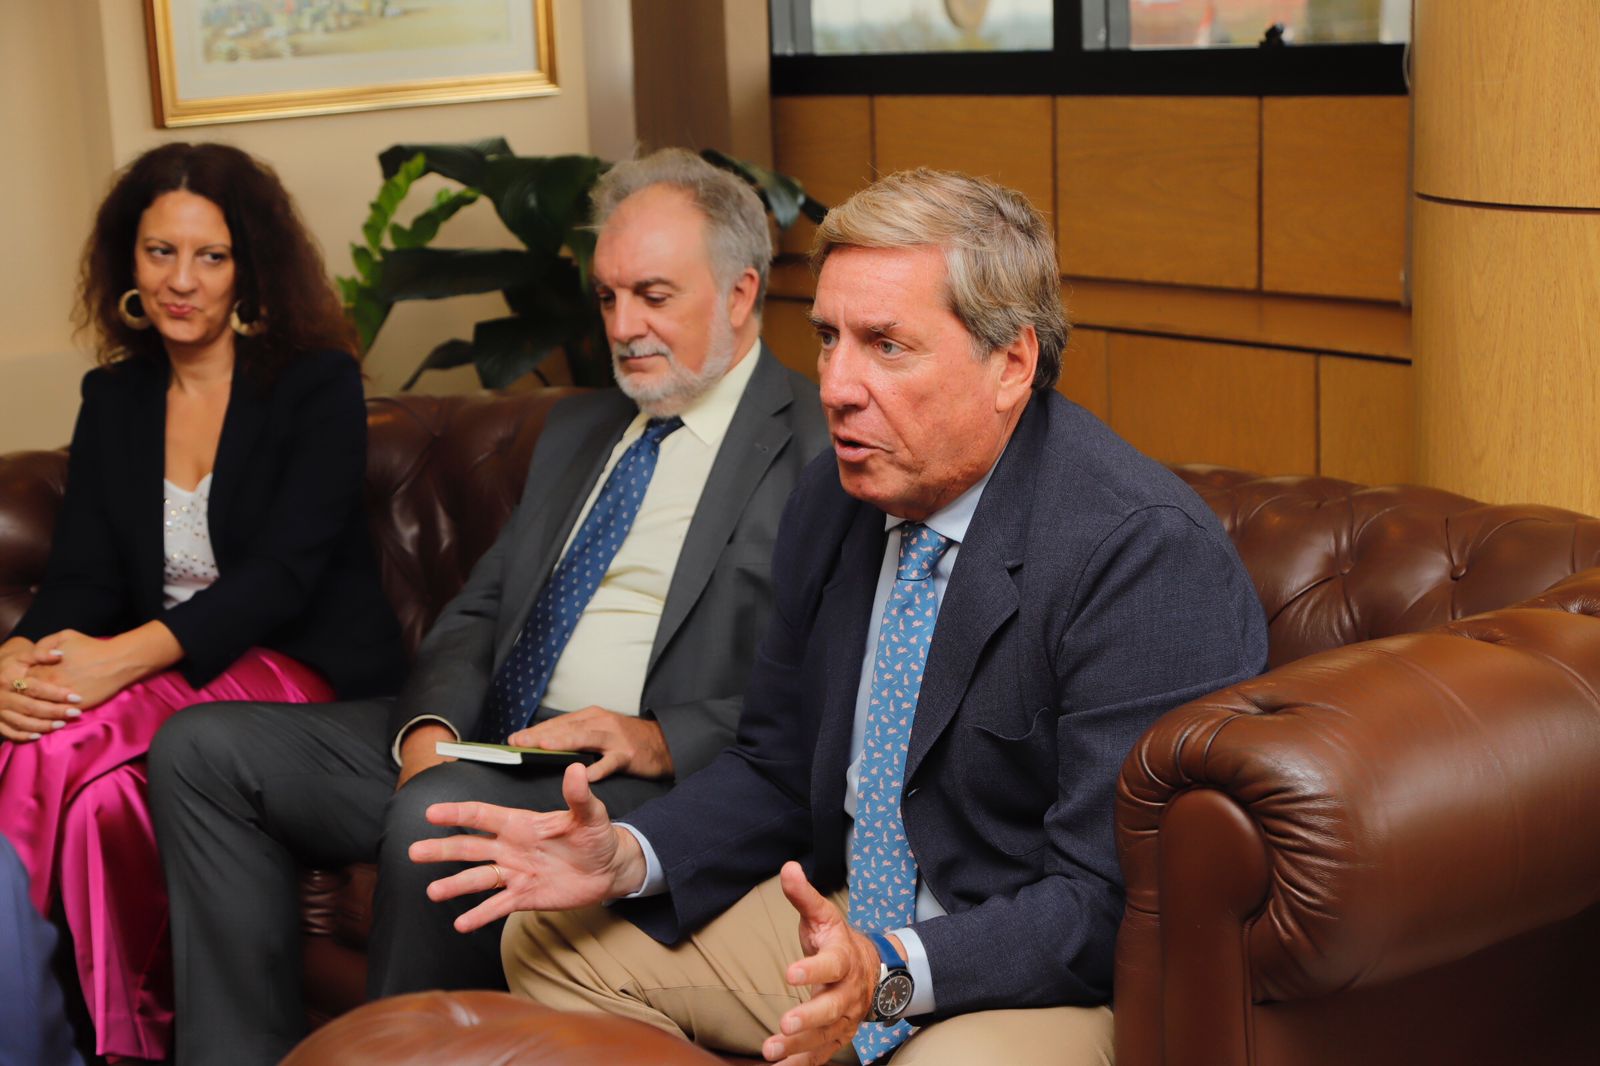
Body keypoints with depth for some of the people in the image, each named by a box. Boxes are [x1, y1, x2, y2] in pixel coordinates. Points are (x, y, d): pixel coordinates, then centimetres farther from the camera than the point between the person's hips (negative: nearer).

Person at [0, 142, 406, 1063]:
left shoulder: (318, 383, -1)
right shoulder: (113, 398, 15)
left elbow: (285, 569, -14)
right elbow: (81, 575, 6)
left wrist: (125, 657, -28)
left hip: (306, 673, -4)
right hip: (164, 677, 4)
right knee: (95, 780, -34)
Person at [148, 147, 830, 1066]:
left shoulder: (820, 449, -4)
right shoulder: (578, 430, 22)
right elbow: (481, 607, 19)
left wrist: (663, 740, -23)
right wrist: (431, 726, -1)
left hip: (653, 779, -8)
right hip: (480, 746, 8)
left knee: (438, 818, -37)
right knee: (203, 749, -4)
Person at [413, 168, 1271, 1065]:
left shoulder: (1149, 554, -23)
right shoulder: (834, 503, 2)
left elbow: (1112, 899, -24)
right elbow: (780, 769, 13)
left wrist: (894, 973, -35)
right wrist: (627, 857, -4)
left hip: (1045, 978, -7)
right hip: (844, 922, 8)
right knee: (552, 941, 5)